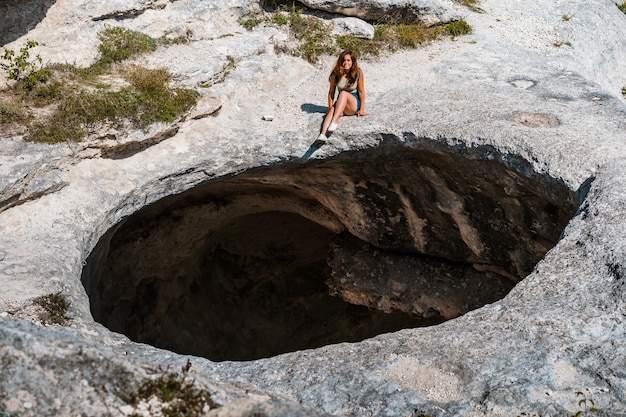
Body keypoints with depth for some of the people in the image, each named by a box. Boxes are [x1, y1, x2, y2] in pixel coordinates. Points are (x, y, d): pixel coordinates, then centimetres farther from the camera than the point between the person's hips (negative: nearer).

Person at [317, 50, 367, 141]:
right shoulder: (336, 74, -3)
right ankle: (323, 134, -57)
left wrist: (362, 110, -6)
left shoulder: (358, 73, -8)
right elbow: (331, 93, 2)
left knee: (343, 93, -34)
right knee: (332, 110, -33)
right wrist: (330, 109, -3)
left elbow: (361, 91, -5)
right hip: (341, 104, 2)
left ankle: (334, 123, -49)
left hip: (354, 103, -2)